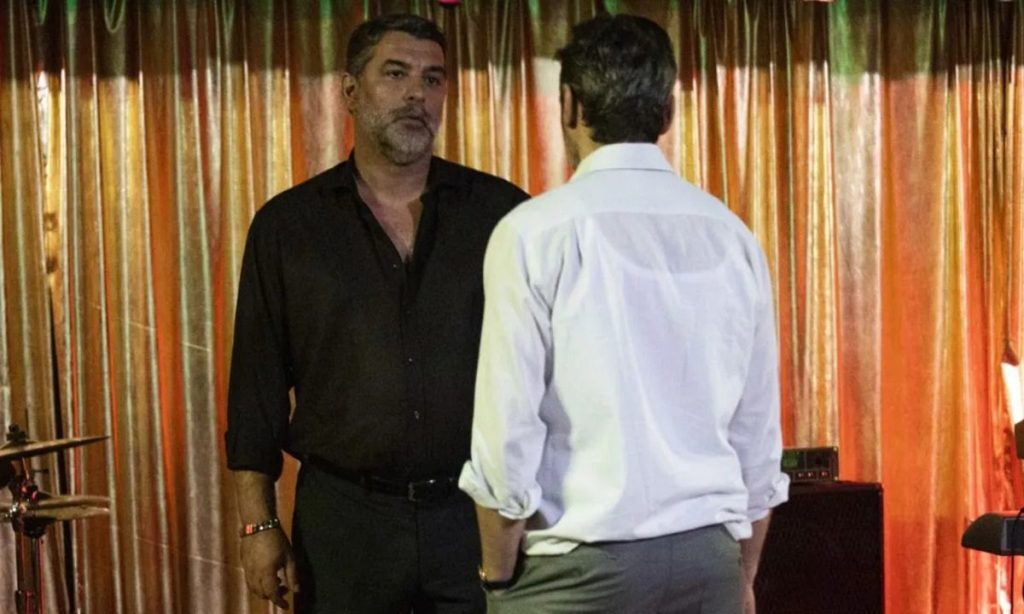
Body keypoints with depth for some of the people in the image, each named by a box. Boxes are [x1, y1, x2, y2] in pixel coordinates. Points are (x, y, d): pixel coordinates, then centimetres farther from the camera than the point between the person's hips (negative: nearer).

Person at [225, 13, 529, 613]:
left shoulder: (502, 213, 2)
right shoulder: (287, 225, 4)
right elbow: (259, 384, 4)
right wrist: (260, 524, -1)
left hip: (479, 514, 0)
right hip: (345, 518, 0)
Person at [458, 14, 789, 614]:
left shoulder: (536, 232, -9)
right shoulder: (731, 236, 4)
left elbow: (508, 436, -10)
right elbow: (760, 435, 8)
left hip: (581, 564, -4)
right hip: (709, 558, 4)